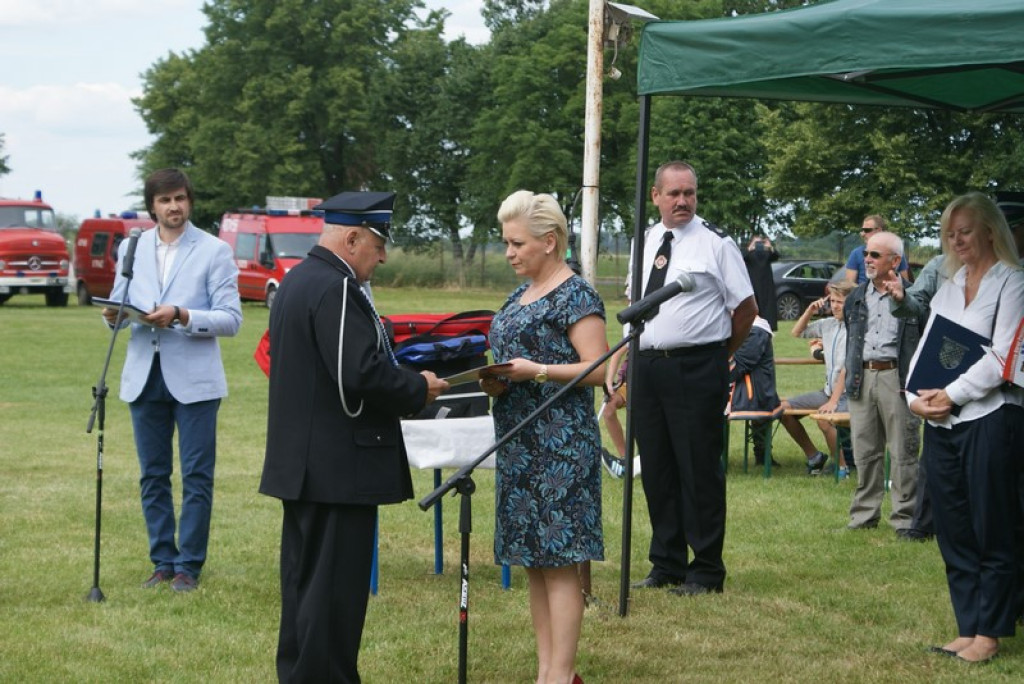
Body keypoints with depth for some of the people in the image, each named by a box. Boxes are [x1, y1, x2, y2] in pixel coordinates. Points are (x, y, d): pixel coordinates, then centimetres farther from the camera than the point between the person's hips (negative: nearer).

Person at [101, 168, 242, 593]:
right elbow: (119, 304, 12)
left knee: (196, 477, -1)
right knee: (153, 476, 9)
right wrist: (113, 315, -12)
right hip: (145, 376, 4)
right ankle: (163, 561, 19)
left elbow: (231, 319, -7)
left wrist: (182, 316, -21)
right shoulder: (131, 249, 10)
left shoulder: (214, 251, -2)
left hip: (194, 378, -4)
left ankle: (188, 566, 7)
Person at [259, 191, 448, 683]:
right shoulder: (336, 289, -17)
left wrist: (404, 386, 13)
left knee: (305, 583, 16)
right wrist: (419, 389, -9)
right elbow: (361, 373, -25)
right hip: (339, 468, -10)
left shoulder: (297, 281, 15)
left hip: (301, 465, 10)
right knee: (334, 591, -5)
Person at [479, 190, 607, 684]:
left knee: (558, 562, -6)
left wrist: (536, 372, -22)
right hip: (519, 442, 9)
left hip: (560, 444, -9)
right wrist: (494, 380, 3)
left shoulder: (575, 296, -9)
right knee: (532, 561, 10)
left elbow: (597, 368, -14)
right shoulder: (521, 295, 16)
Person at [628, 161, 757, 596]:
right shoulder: (645, 242, 12)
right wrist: (627, 360, 14)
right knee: (657, 469, 11)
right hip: (647, 364, 6)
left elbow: (747, 308, -3)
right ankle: (666, 565, 22)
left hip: (696, 369, -6)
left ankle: (706, 571, 6)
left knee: (699, 470, -2)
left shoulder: (714, 243, -6)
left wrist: (720, 355, 3)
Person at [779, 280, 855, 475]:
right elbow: (796, 332, 21)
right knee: (784, 408, 2)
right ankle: (813, 457, 15)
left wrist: (833, 402, -24)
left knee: (824, 419, -34)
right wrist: (809, 312, 4)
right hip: (828, 390, 8)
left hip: (849, 394, -8)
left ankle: (842, 466, -11)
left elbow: (847, 370, -21)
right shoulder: (828, 324, 8)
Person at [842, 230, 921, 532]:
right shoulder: (856, 298, 15)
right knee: (865, 452, 10)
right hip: (862, 378, 5)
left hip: (897, 377, -5)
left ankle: (905, 517, 5)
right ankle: (864, 515, 18)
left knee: (903, 452, -1)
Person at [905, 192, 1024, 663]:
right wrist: (916, 396, -3)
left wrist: (952, 395, -15)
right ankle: (967, 629, 14)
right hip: (942, 422, 7)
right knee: (953, 532, 8)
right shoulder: (949, 286, 16)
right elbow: (927, 346, 14)